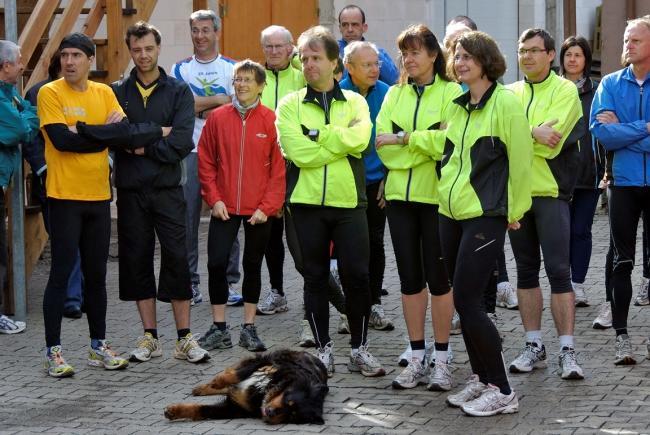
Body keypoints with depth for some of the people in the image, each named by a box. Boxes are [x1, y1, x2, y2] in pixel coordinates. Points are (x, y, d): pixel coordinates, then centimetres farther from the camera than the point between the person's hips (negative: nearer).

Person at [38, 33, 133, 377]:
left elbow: (125, 132, -5)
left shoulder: (103, 93, 8)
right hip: (64, 196, -5)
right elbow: (61, 139, -17)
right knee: (61, 273, -3)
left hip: (99, 196, 5)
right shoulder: (50, 93, -6)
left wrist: (83, 131, -15)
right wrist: (105, 133, -9)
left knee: (96, 274, 11)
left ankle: (98, 345, 20)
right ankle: (53, 351, 2)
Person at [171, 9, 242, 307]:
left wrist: (199, 105, -7)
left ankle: (230, 283, 6)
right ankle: (190, 283, 6)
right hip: (190, 152, 1)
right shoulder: (181, 69, 9)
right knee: (187, 218, -1)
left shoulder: (231, 68, 7)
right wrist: (218, 99, -7)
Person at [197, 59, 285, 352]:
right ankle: (219, 328, 6)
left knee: (253, 265, 9)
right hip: (224, 207, 1)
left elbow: (279, 168, -3)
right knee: (216, 263, -5)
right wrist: (214, 199, -5)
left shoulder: (271, 121, -4)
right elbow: (205, 161, 4)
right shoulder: (218, 118, 1)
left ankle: (249, 328, 17)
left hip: (259, 210, -1)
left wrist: (267, 207, -9)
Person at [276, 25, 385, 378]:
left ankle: (359, 349, 12)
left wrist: (319, 138, -13)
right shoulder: (290, 105, 3)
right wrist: (340, 139, -9)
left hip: (348, 202, 0)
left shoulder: (354, 102, 6)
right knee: (315, 278, 6)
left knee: (356, 275, 0)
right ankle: (323, 349, 16)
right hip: (307, 202, 0)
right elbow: (299, 152, -12)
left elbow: (360, 139, -14)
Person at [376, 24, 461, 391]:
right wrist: (426, 141, -12)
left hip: (437, 195, -5)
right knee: (410, 278, 8)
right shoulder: (395, 95, 11)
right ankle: (418, 359, 16)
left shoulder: (451, 92, -4)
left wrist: (404, 139, -14)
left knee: (438, 278, 0)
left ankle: (442, 360, 9)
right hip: (400, 194, 5)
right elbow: (383, 146, 0)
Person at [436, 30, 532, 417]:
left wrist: (513, 212, -6)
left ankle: (502, 392, -3)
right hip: (452, 214, 8)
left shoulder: (505, 102, -12)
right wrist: (410, 138, 21)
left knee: (467, 301, -11)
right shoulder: (460, 106, 12)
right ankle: (481, 380, 22)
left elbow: (520, 160, -10)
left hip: (485, 215, -8)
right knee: (467, 301, 10)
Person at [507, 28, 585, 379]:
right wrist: (534, 132, -14)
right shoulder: (510, 94, 12)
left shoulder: (565, 91, -3)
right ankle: (534, 346, 16)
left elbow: (551, 141, -15)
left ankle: (567, 350, -6)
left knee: (559, 271, -8)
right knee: (526, 270, 9)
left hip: (551, 192, -5)